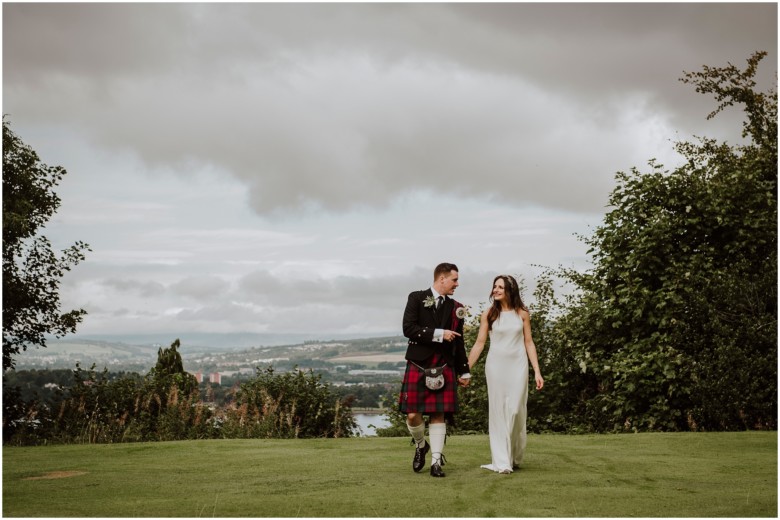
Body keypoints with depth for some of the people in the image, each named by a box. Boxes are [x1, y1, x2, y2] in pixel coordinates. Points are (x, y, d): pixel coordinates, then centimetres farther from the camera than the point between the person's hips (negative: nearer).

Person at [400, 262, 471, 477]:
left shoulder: (455, 307, 12)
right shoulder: (417, 298, 0)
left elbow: (459, 343, 17)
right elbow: (408, 328, -12)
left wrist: (464, 371, 17)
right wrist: (439, 334, -16)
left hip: (445, 368, 3)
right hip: (418, 365, -3)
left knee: (439, 414, -1)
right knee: (413, 415, -4)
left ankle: (436, 462, 5)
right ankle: (420, 446, 25)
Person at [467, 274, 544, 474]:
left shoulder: (522, 313, 4)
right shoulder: (489, 313, 2)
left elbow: (529, 343, 6)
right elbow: (479, 343, 3)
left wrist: (537, 371, 1)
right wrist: (466, 368, -1)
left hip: (518, 364, 0)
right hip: (496, 365, 0)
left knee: (515, 410, -3)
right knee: (498, 412, 0)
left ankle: (515, 457, 16)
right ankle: (502, 462, 3)